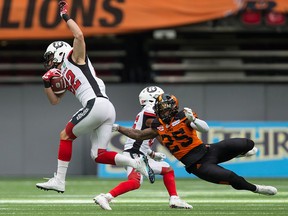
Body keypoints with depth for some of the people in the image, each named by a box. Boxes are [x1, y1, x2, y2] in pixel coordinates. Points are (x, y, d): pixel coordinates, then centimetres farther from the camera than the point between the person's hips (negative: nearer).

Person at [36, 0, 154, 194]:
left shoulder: (74, 58, 9)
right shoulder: (62, 76, 31)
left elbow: (79, 36, -8)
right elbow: (55, 100, 36)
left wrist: (66, 17, 2)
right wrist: (47, 83, 21)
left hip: (96, 104, -8)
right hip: (108, 111, 8)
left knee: (65, 136, 2)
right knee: (99, 155, 1)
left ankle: (59, 181, 1)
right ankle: (136, 162, -10)